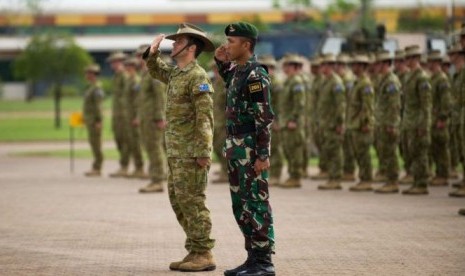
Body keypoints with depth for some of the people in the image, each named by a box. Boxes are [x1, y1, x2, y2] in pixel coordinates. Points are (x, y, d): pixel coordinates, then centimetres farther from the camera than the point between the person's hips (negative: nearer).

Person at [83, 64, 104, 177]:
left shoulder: (97, 88, -14)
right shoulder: (91, 87, 17)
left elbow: (98, 106, -19)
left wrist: (98, 121, -22)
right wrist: (86, 119, 22)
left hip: (95, 120, -10)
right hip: (89, 120, 10)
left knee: (96, 143, -8)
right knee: (93, 143, 10)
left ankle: (97, 168, -8)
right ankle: (96, 168, 13)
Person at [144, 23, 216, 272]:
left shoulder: (197, 76, -14)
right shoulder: (176, 72, 13)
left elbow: (205, 117, -20)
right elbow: (156, 71, 34)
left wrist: (203, 152, -24)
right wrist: (152, 52, 12)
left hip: (191, 151, -10)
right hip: (176, 151, 10)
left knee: (191, 200, -8)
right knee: (178, 200, 11)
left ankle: (204, 255, -5)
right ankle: (194, 252, 15)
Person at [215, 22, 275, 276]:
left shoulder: (255, 75, -16)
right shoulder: (238, 71, 12)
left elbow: (264, 118, -19)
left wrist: (263, 155, -22)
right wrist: (221, 62, 20)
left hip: (251, 148, -10)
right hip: (235, 148, 10)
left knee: (256, 204, -6)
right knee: (241, 205, 12)